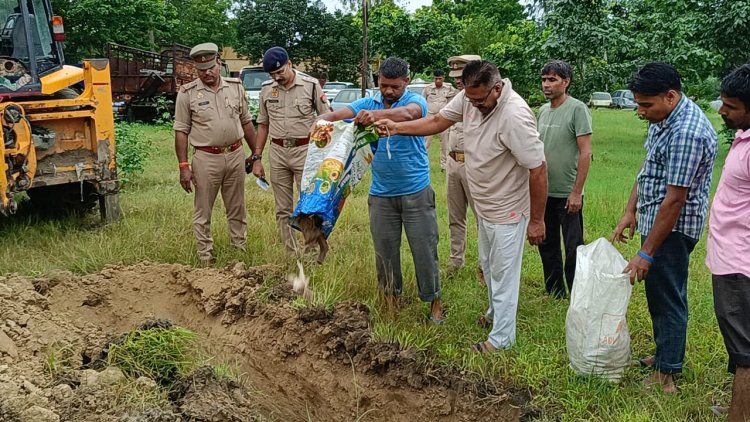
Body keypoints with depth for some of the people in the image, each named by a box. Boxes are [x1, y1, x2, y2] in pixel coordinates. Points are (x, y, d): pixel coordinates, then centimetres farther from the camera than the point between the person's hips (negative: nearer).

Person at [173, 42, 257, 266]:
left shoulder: (235, 87, 6)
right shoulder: (187, 93, -3)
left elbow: (246, 122, 13)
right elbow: (181, 131, -3)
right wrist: (183, 166, -8)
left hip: (235, 154, 3)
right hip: (206, 158, -3)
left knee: (237, 208, 12)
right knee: (203, 212, 4)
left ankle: (241, 249, 24)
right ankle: (205, 256, 13)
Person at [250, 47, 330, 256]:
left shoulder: (311, 85, -5)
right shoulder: (266, 89, 6)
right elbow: (263, 124, 13)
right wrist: (256, 158, 9)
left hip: (304, 151, -4)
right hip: (278, 153, 4)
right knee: (283, 210, 8)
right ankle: (291, 256, 18)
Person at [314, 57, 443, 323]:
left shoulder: (415, 101, -8)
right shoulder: (367, 104, 3)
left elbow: (408, 114, -33)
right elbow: (335, 115, -9)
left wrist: (377, 114, -50)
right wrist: (322, 122, -33)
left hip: (416, 193, -3)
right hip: (381, 194, 3)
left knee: (424, 248, 4)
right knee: (385, 249, 12)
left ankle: (433, 298, 22)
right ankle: (391, 293, 32)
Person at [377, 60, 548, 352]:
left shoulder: (515, 116, -33)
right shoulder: (469, 97, -10)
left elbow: (538, 169, -28)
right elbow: (437, 122, 2)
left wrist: (536, 220, -21)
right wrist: (396, 128, -11)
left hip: (507, 211, -8)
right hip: (485, 206, 8)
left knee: (503, 273, 5)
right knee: (488, 265, 25)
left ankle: (502, 337, 20)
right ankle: (497, 312, 47)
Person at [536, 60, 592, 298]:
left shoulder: (577, 109, -11)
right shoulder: (542, 111, 9)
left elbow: (585, 153, -14)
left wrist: (577, 192, -17)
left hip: (567, 194, -7)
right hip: (543, 191, 7)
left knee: (573, 249, 1)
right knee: (547, 245, 16)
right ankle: (554, 293, 30)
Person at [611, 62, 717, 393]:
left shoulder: (687, 132, -26)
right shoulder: (664, 118, 5)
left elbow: (674, 199, -26)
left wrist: (646, 254, -23)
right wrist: (630, 212, 9)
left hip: (673, 227, -10)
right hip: (656, 218, 10)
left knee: (666, 296, -1)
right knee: (661, 291, 19)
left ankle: (665, 375, 10)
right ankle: (666, 355, 35)